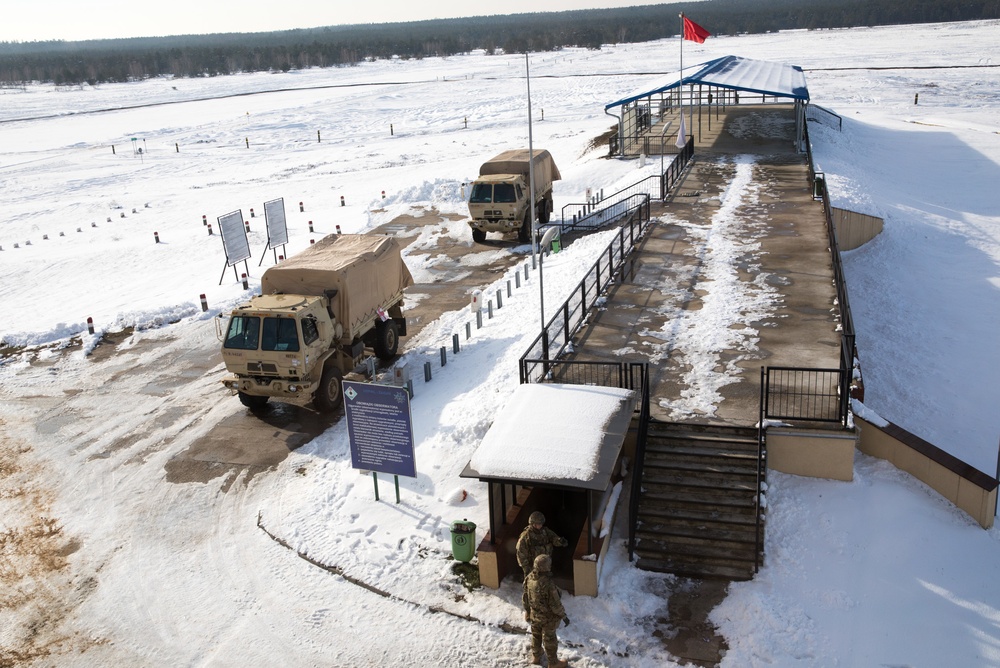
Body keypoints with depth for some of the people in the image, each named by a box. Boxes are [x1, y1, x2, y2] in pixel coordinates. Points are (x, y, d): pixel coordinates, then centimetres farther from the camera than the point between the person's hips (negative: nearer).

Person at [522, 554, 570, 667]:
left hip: (534, 615, 6)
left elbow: (525, 597, -1)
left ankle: (535, 657, 48)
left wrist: (527, 609, 16)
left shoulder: (529, 579, -17)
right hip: (547, 617, -6)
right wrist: (564, 616, -10)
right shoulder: (548, 584, -37)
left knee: (536, 636, 28)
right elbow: (555, 604, -26)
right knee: (549, 639, 16)